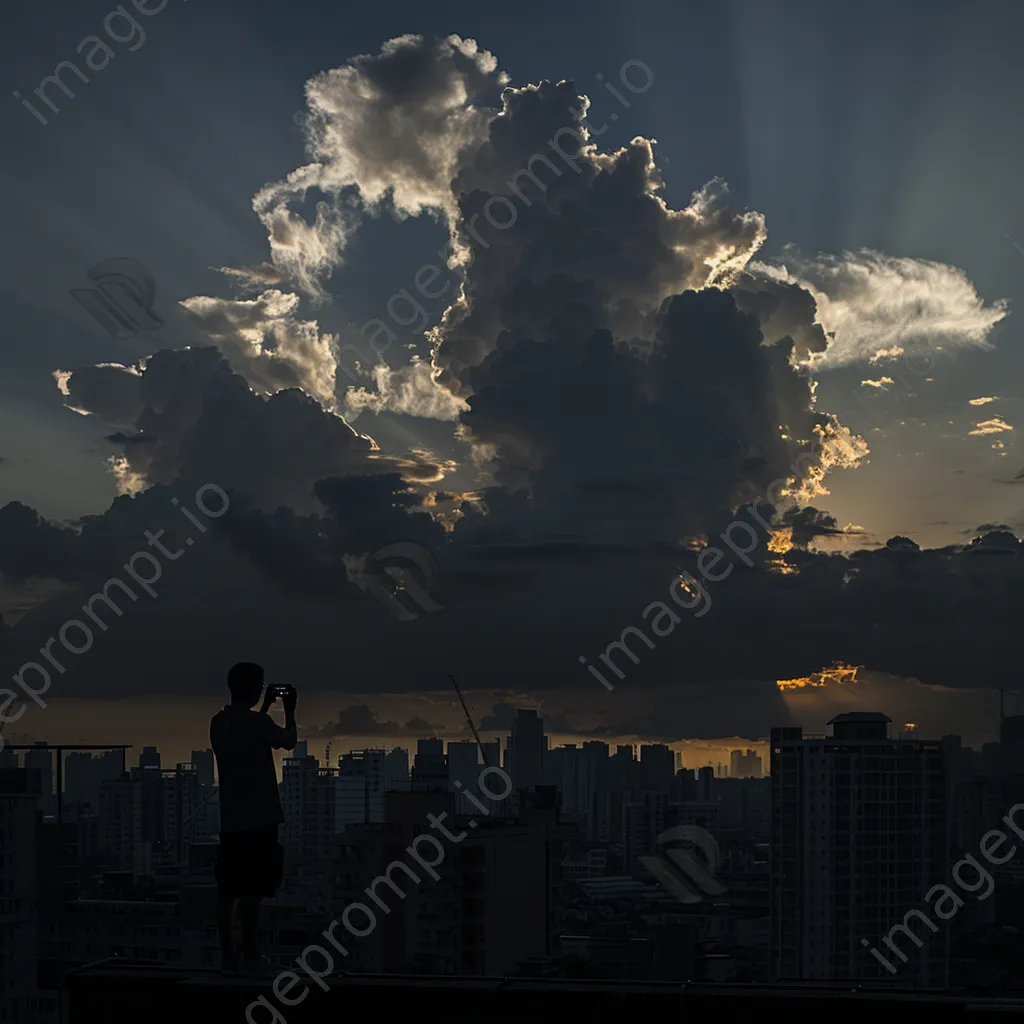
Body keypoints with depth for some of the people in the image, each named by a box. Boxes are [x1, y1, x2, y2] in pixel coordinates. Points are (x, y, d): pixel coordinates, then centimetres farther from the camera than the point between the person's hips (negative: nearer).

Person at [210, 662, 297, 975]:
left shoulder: (218, 722, 10)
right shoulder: (256, 721, -13)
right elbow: (288, 741, 2)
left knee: (228, 889, 7)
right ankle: (250, 956, -4)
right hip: (258, 819, -8)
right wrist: (289, 711, 18)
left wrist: (266, 706, 29)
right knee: (251, 890, -6)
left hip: (230, 820, 8)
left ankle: (228, 955, 10)